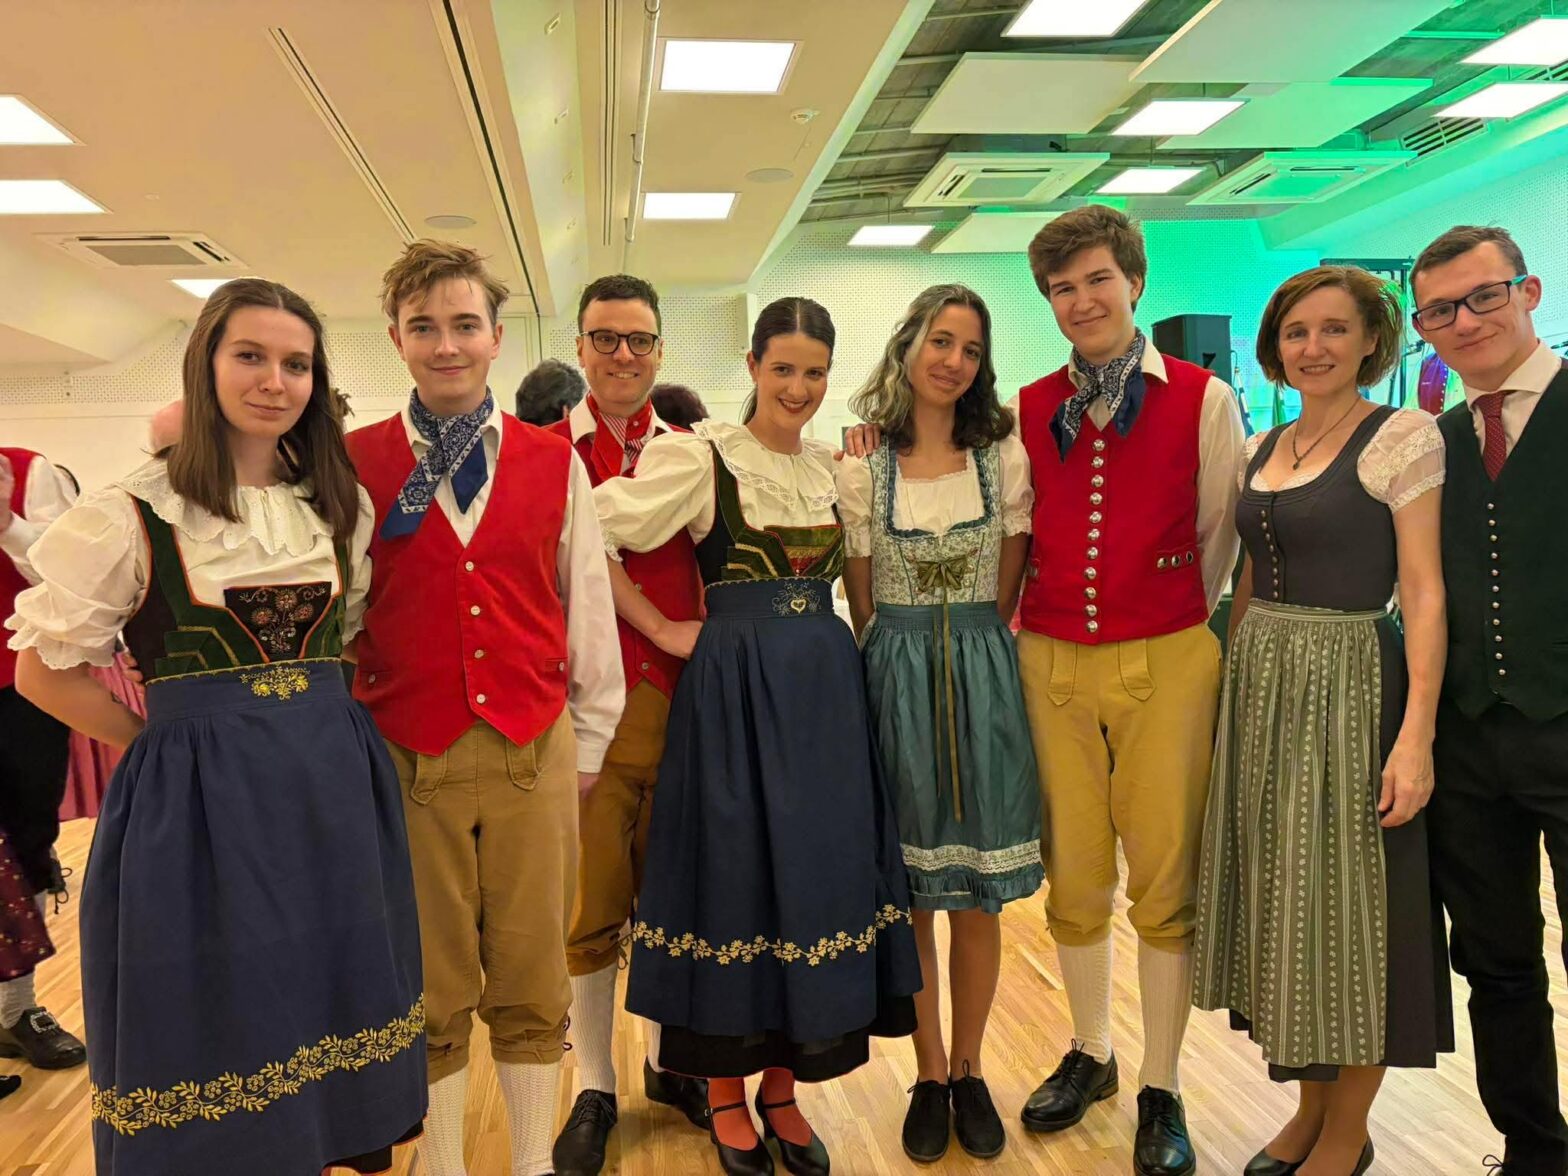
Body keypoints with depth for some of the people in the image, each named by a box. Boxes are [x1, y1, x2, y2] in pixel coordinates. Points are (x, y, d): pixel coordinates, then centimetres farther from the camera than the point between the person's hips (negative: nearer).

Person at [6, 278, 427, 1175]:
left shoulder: (340, 506, 6)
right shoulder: (133, 515, -7)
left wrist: (315, 720, 5)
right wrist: (173, 733, -5)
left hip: (336, 794, 4)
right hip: (197, 806, -4)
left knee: (327, 1018, 14)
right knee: (212, 1034, 9)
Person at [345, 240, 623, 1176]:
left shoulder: (553, 462, 5)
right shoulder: (354, 463, 2)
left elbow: (587, 606, 8)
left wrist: (589, 738, 9)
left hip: (533, 750, 1)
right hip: (407, 755, -1)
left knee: (533, 981, 11)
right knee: (429, 988, 11)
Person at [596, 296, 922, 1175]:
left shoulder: (834, 466, 12)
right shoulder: (700, 455, -5)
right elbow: (589, 538, -11)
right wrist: (662, 630, -9)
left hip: (827, 688, 5)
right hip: (734, 688, -5)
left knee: (819, 873, 8)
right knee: (735, 875, 3)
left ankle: (783, 1085, 26)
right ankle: (727, 1094, 22)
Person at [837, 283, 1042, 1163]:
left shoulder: (1006, 457, 2)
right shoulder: (861, 468, -1)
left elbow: (1005, 594, 5)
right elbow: (863, 608, 4)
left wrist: (967, 649, 1)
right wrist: (907, 659, 2)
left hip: (983, 682, 1)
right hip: (896, 683, 0)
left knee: (979, 896, 7)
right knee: (907, 895, 7)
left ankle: (969, 1072, 27)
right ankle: (930, 1075, 25)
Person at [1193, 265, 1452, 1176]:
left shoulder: (1404, 436, -7)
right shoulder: (1262, 448, 11)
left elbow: (1423, 591, -12)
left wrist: (1417, 734, -18)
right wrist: (1232, 691, 11)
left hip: (1347, 685, -6)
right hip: (1260, 686, 6)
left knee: (1348, 904, 4)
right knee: (1280, 900, 13)